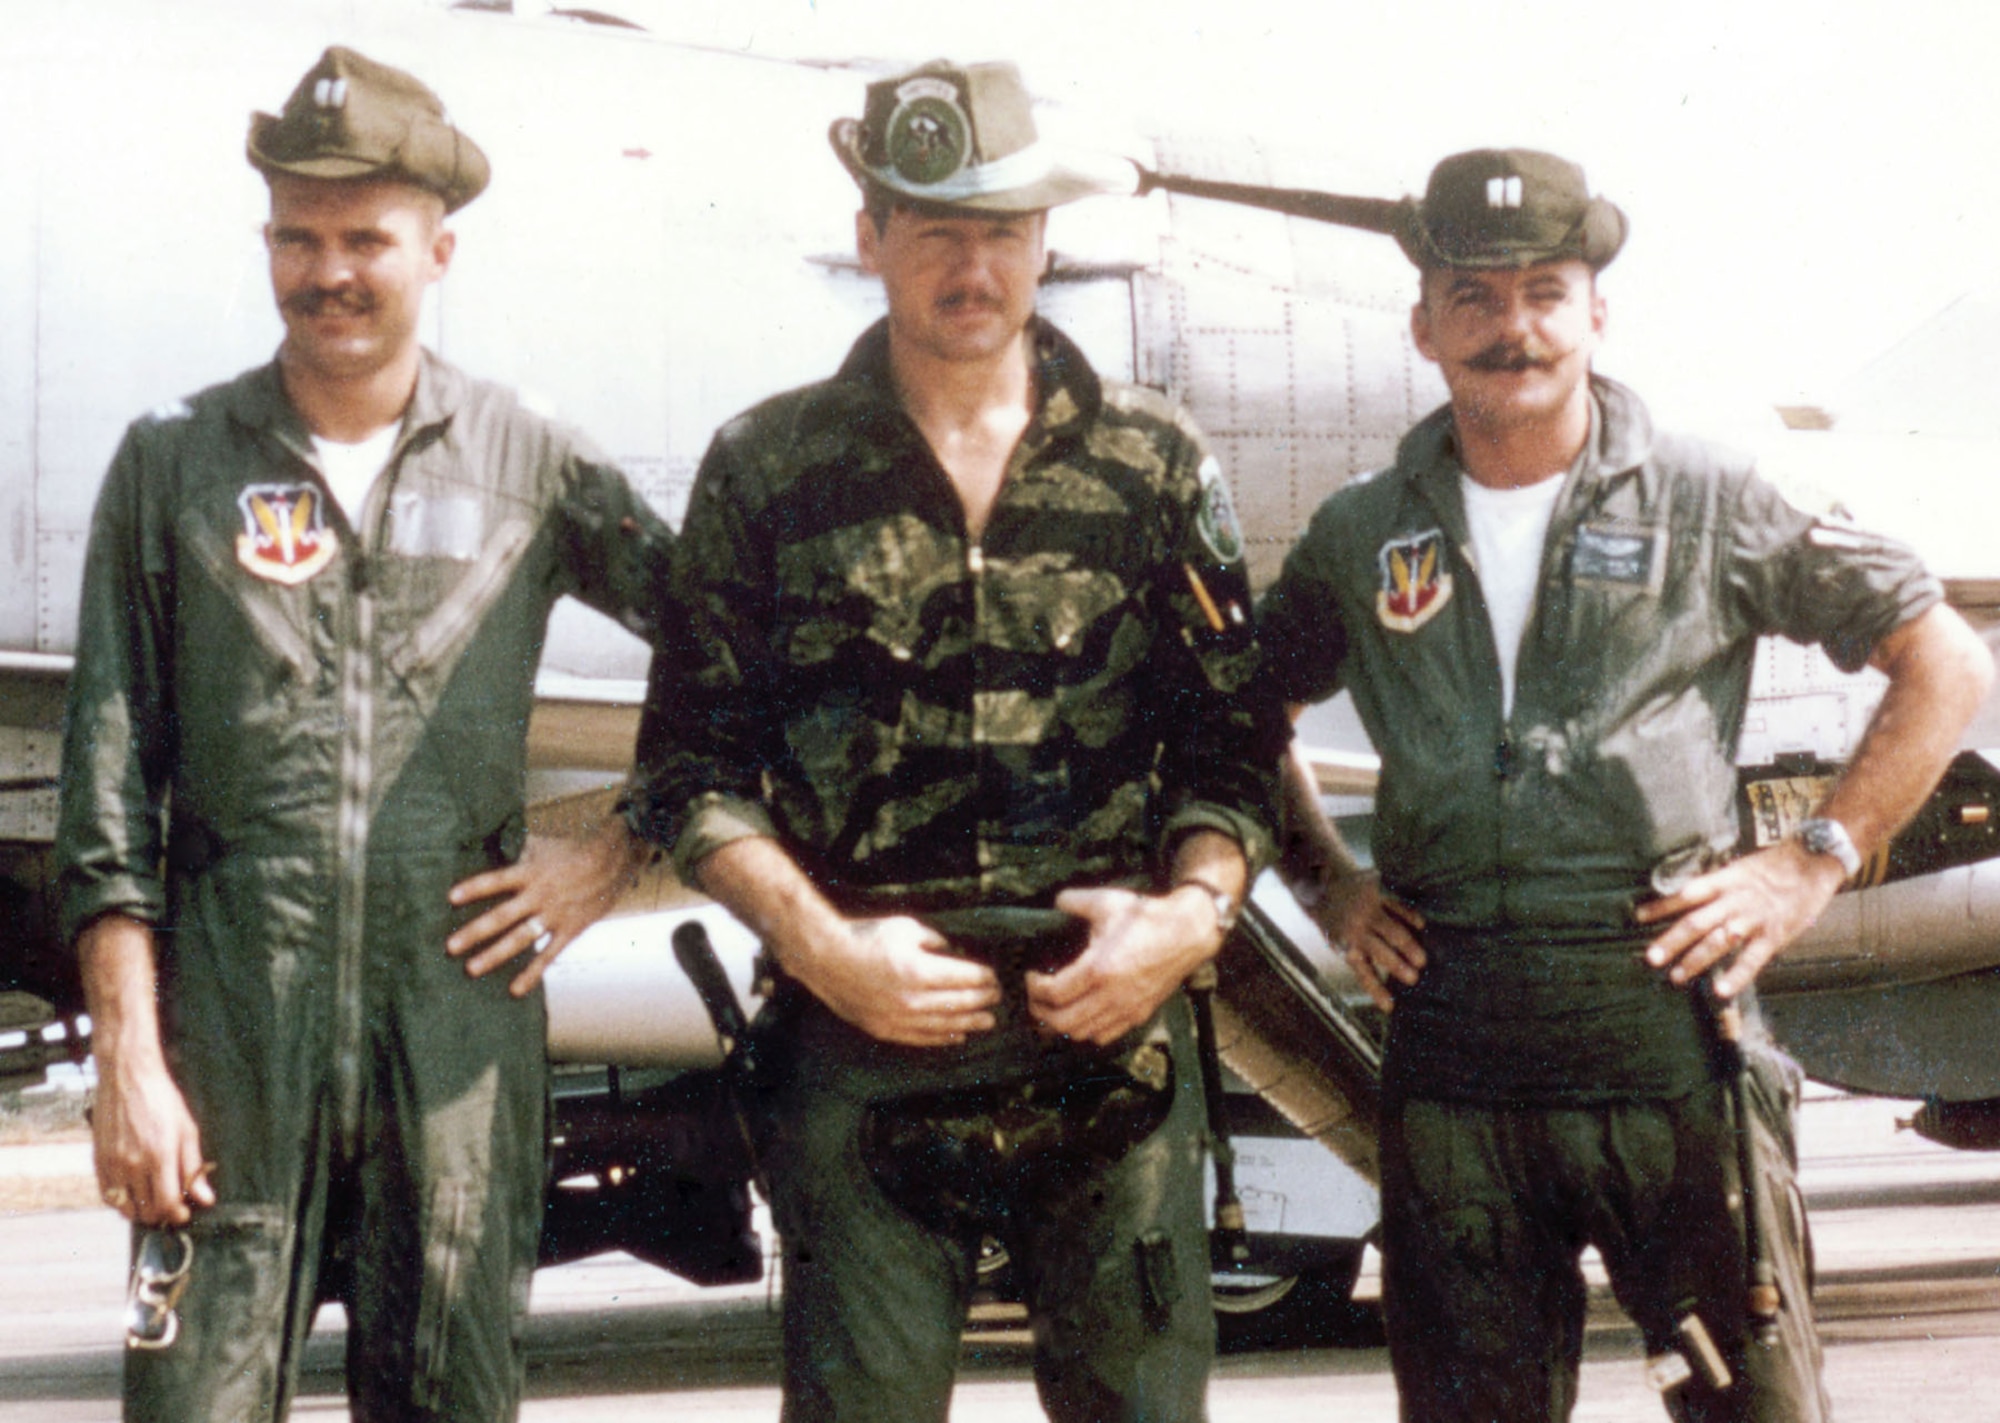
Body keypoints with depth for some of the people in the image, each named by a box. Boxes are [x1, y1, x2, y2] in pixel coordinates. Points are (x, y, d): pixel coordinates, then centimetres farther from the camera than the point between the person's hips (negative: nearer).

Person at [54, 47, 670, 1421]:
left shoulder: (532, 467, 6)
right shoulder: (174, 462, 6)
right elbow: (109, 787, 4)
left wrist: (616, 853, 3)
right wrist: (128, 1058, -4)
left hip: (460, 1031, 1)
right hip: (231, 1033, -1)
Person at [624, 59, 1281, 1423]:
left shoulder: (1159, 464, 8)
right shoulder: (767, 471, 5)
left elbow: (1237, 743, 9)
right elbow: (694, 769, 5)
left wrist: (1193, 911, -9)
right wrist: (822, 947, -9)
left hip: (1113, 1036, 1)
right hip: (859, 1042, -1)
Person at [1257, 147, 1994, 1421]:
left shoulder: (1706, 503, 2)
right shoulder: (1361, 539, 10)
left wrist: (1815, 862, -1)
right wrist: (1328, 887, 13)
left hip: (1668, 1029, -2)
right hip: (1452, 1055, 3)